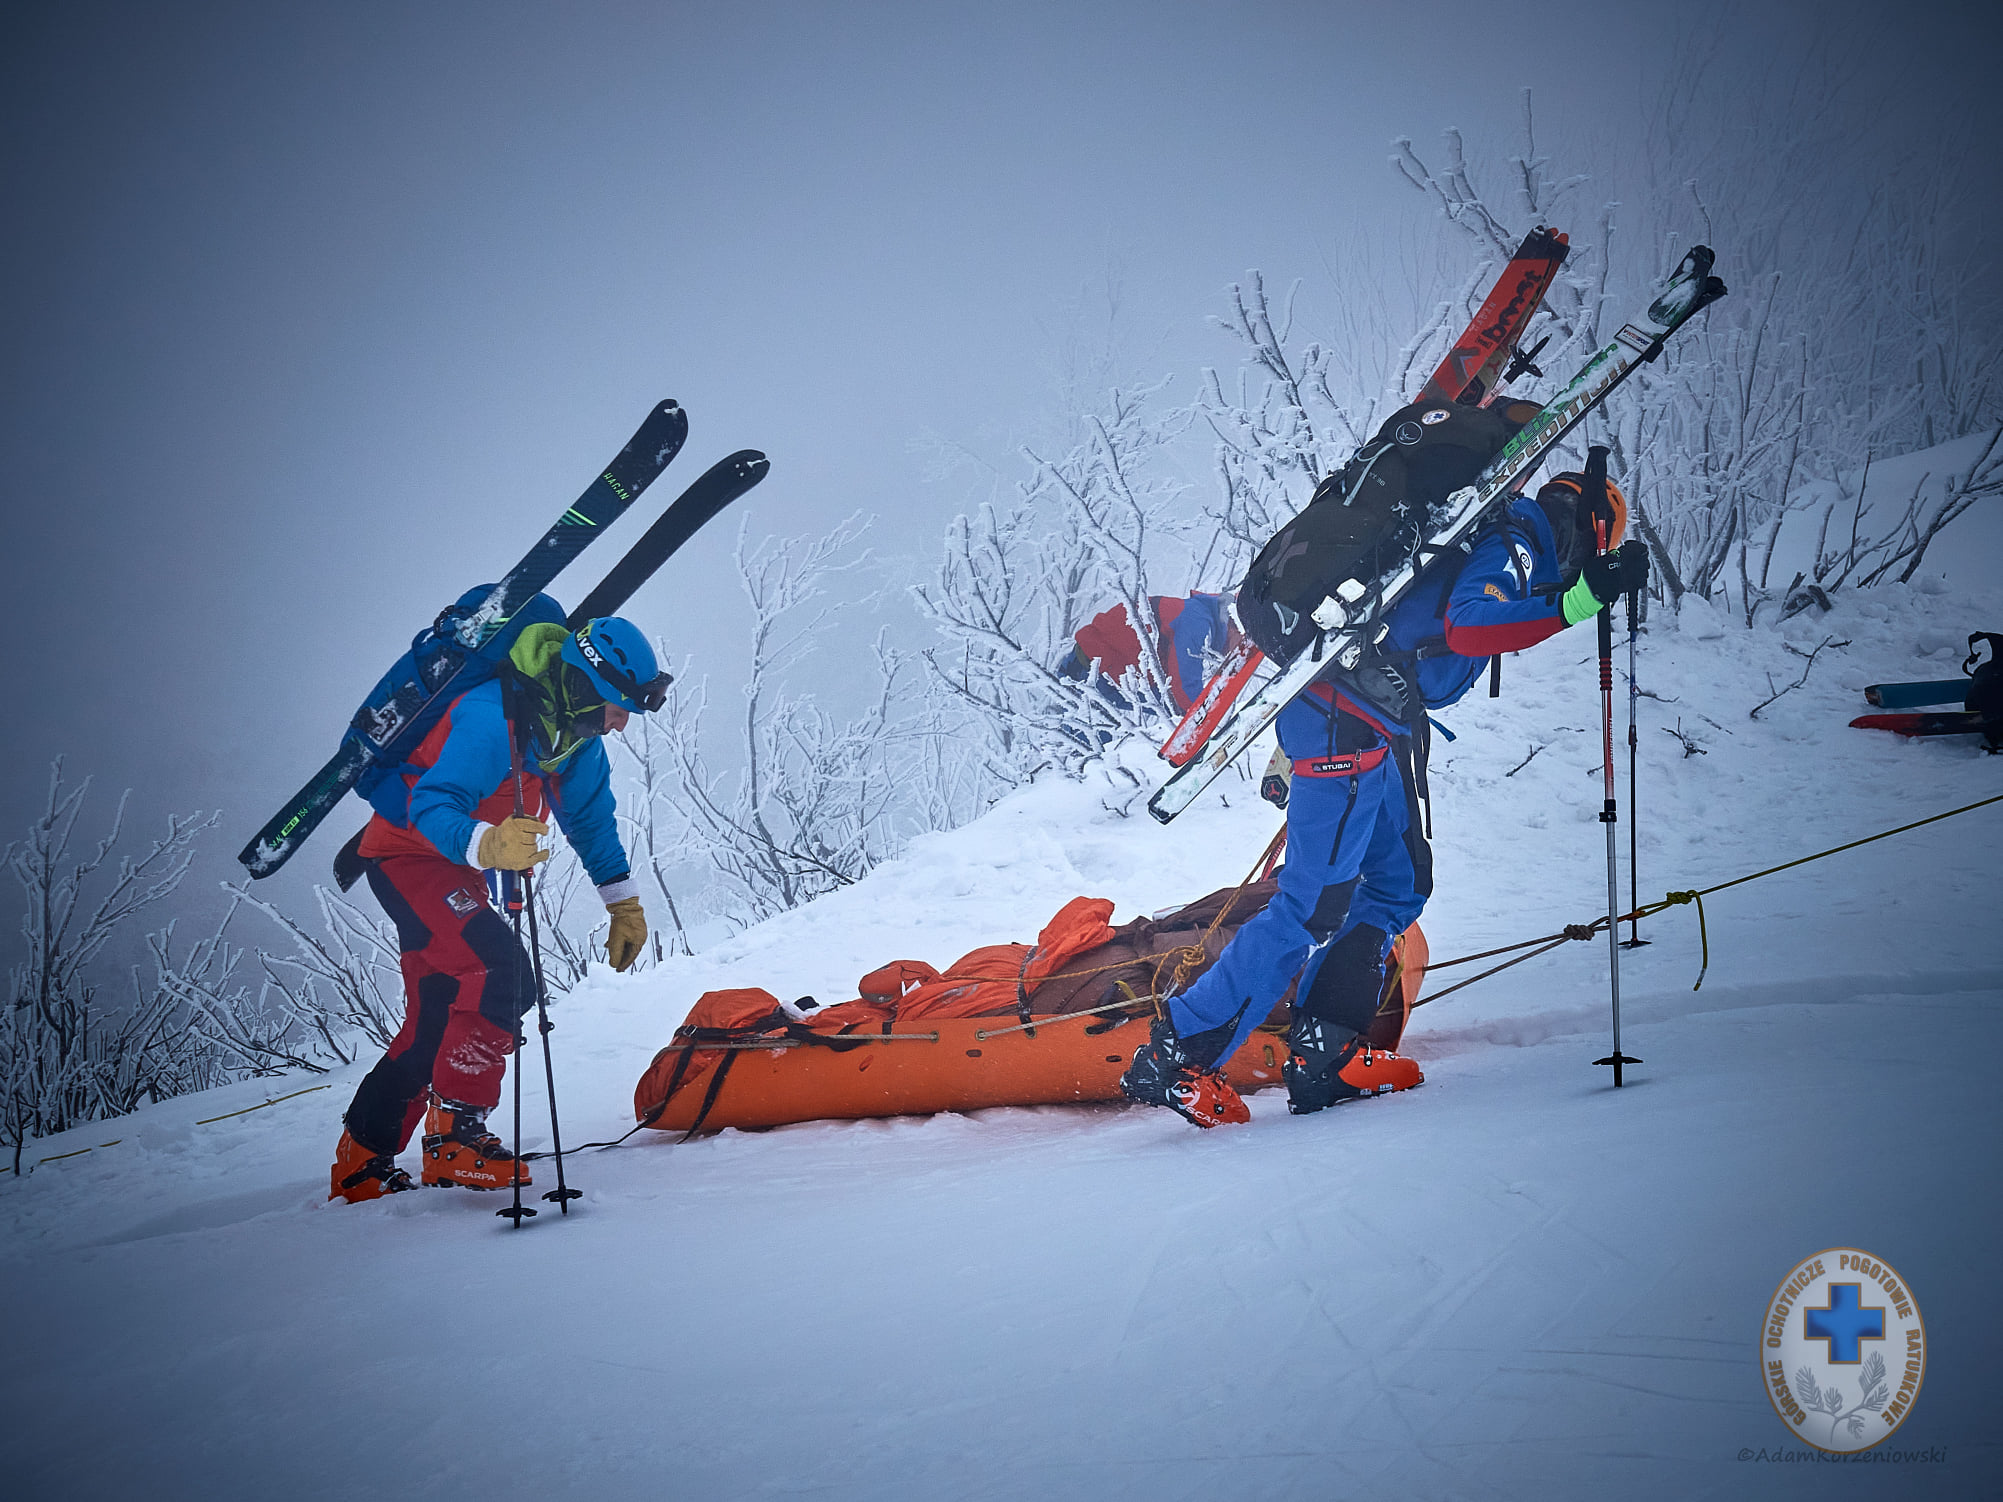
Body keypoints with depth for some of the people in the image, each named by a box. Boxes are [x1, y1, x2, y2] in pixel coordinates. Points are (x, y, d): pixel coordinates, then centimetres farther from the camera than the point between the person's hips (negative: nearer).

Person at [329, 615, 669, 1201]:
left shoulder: (575, 735, 0)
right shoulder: (492, 719, -29)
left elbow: (591, 819, 14)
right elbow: (431, 806, -37)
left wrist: (624, 904, 12)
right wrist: (489, 844, -55)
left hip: (455, 870, 10)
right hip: (410, 852, -10)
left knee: (436, 1024, 11)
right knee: (502, 972, -28)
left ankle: (359, 1169, 22)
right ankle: (456, 1137, -23)